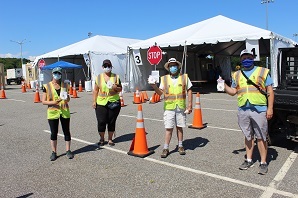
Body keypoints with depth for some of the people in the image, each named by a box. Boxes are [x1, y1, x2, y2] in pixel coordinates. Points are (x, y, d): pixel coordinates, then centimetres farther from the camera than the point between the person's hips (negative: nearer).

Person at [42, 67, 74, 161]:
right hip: (53, 112, -2)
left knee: (66, 131, 7)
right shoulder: (47, 86, 0)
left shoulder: (64, 85, 7)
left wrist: (67, 98, -10)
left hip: (64, 111, 2)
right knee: (54, 133, 5)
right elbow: (44, 101, -2)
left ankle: (68, 151, 18)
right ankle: (54, 152, 17)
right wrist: (53, 102, -19)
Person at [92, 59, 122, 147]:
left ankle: (110, 139, 22)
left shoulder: (116, 77, 5)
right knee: (101, 121, 0)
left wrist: (116, 87, -13)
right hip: (101, 102, 0)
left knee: (112, 121, 6)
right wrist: (94, 101, 0)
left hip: (114, 102, 0)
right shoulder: (99, 77, 6)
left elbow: (120, 89, 9)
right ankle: (102, 139, 20)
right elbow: (95, 90, 7)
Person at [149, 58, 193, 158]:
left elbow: (189, 91, 5)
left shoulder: (184, 77, 5)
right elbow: (160, 92, 1)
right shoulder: (164, 79, 5)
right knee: (168, 128, 0)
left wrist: (190, 105, -1)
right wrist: (154, 86, -19)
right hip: (169, 107, 0)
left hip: (181, 108, 1)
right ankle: (166, 148, 10)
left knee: (179, 127, 11)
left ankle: (180, 146, 26)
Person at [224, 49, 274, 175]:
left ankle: (263, 163, 13)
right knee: (248, 136, 13)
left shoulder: (262, 72, 5)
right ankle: (249, 160, 25)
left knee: (261, 137, 1)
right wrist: (224, 85, -2)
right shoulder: (237, 75, 14)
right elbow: (233, 91, 15)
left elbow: (270, 91, 2)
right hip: (243, 110, 3)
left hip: (259, 110, -3)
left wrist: (270, 108, -6)